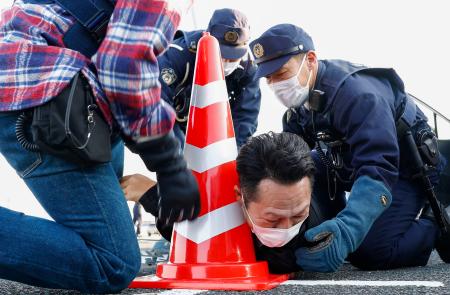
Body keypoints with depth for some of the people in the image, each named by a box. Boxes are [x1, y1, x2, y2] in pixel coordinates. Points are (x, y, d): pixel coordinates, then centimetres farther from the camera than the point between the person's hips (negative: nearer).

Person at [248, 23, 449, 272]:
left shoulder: (357, 93, -33)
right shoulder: (298, 106, -6)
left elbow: (378, 171, -44)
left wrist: (345, 232, -58)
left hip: (406, 168, -8)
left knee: (370, 253, -24)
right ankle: (332, 232, 3)